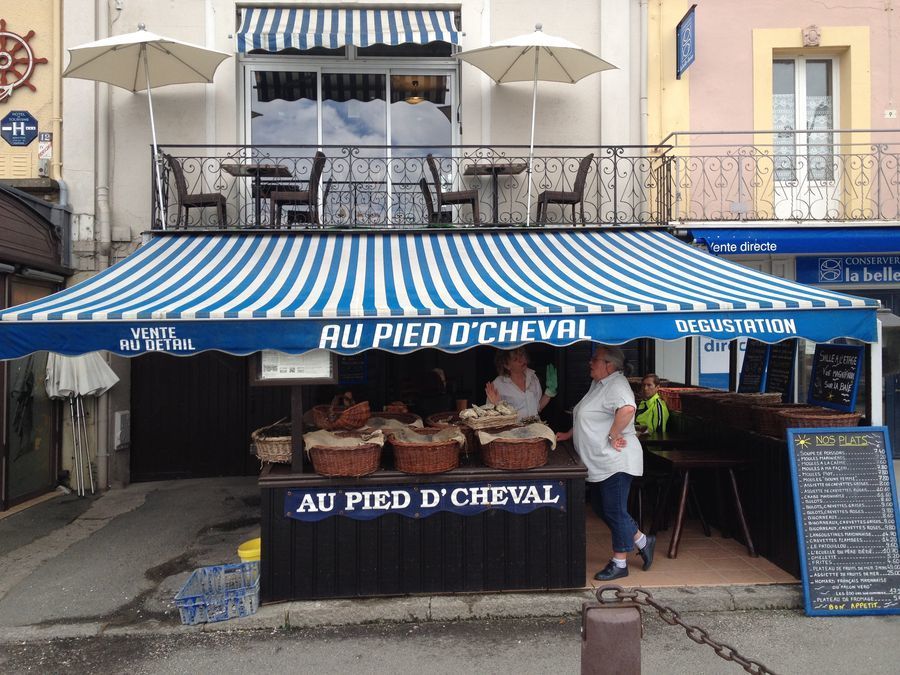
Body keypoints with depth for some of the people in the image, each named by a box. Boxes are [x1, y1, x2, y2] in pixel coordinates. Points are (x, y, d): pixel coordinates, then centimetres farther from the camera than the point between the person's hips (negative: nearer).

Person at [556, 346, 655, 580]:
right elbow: (590, 420, 27)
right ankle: (642, 541, 29)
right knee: (601, 508, 17)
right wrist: (570, 435, 21)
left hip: (615, 462, -11)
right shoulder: (599, 385, 15)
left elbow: (627, 409, -37)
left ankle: (619, 563, 15)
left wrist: (613, 435, -28)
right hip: (600, 463, 11)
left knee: (614, 511, 1)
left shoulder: (616, 384, -16)